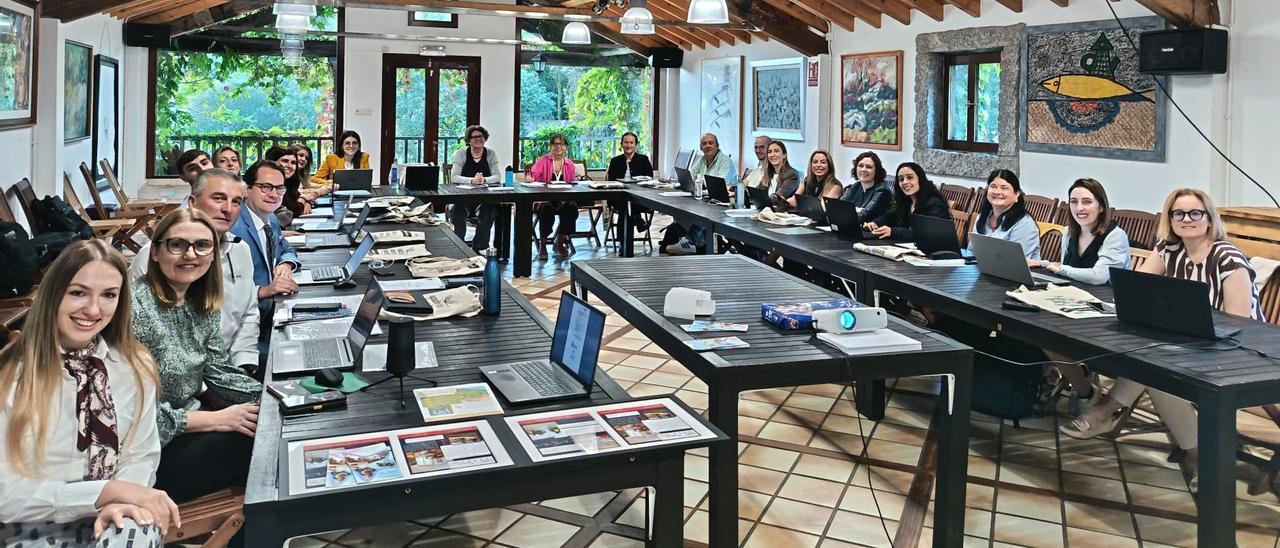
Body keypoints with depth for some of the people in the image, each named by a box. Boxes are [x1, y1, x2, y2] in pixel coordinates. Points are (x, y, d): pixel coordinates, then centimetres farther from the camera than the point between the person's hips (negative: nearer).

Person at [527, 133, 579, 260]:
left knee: (572, 208, -28)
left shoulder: (569, 164, 12)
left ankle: (560, 241, -2)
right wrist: (529, 177, -37)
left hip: (563, 200, 3)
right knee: (547, 210, -35)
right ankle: (542, 245, -16)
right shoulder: (543, 160, 2)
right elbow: (533, 173, -12)